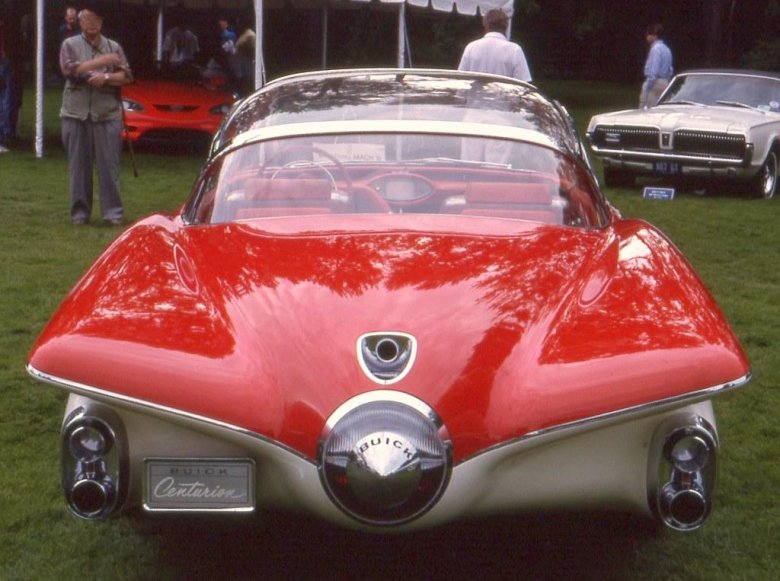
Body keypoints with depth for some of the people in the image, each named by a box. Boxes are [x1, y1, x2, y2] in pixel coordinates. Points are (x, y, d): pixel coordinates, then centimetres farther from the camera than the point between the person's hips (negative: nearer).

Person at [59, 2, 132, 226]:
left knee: (109, 165, -3)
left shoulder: (113, 47, 10)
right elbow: (70, 69, -10)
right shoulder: (70, 45, 7)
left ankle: (113, 211, 1)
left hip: (107, 115, 0)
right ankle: (79, 211, 11)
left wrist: (106, 77, -16)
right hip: (76, 114, 0)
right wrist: (101, 61, -12)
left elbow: (126, 76, 3)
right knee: (79, 165, 3)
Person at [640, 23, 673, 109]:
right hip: (665, 83, 10)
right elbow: (670, 70, 19)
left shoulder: (655, 49, -13)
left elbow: (653, 71, -19)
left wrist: (646, 88, -19)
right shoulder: (666, 49, 16)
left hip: (655, 83, -10)